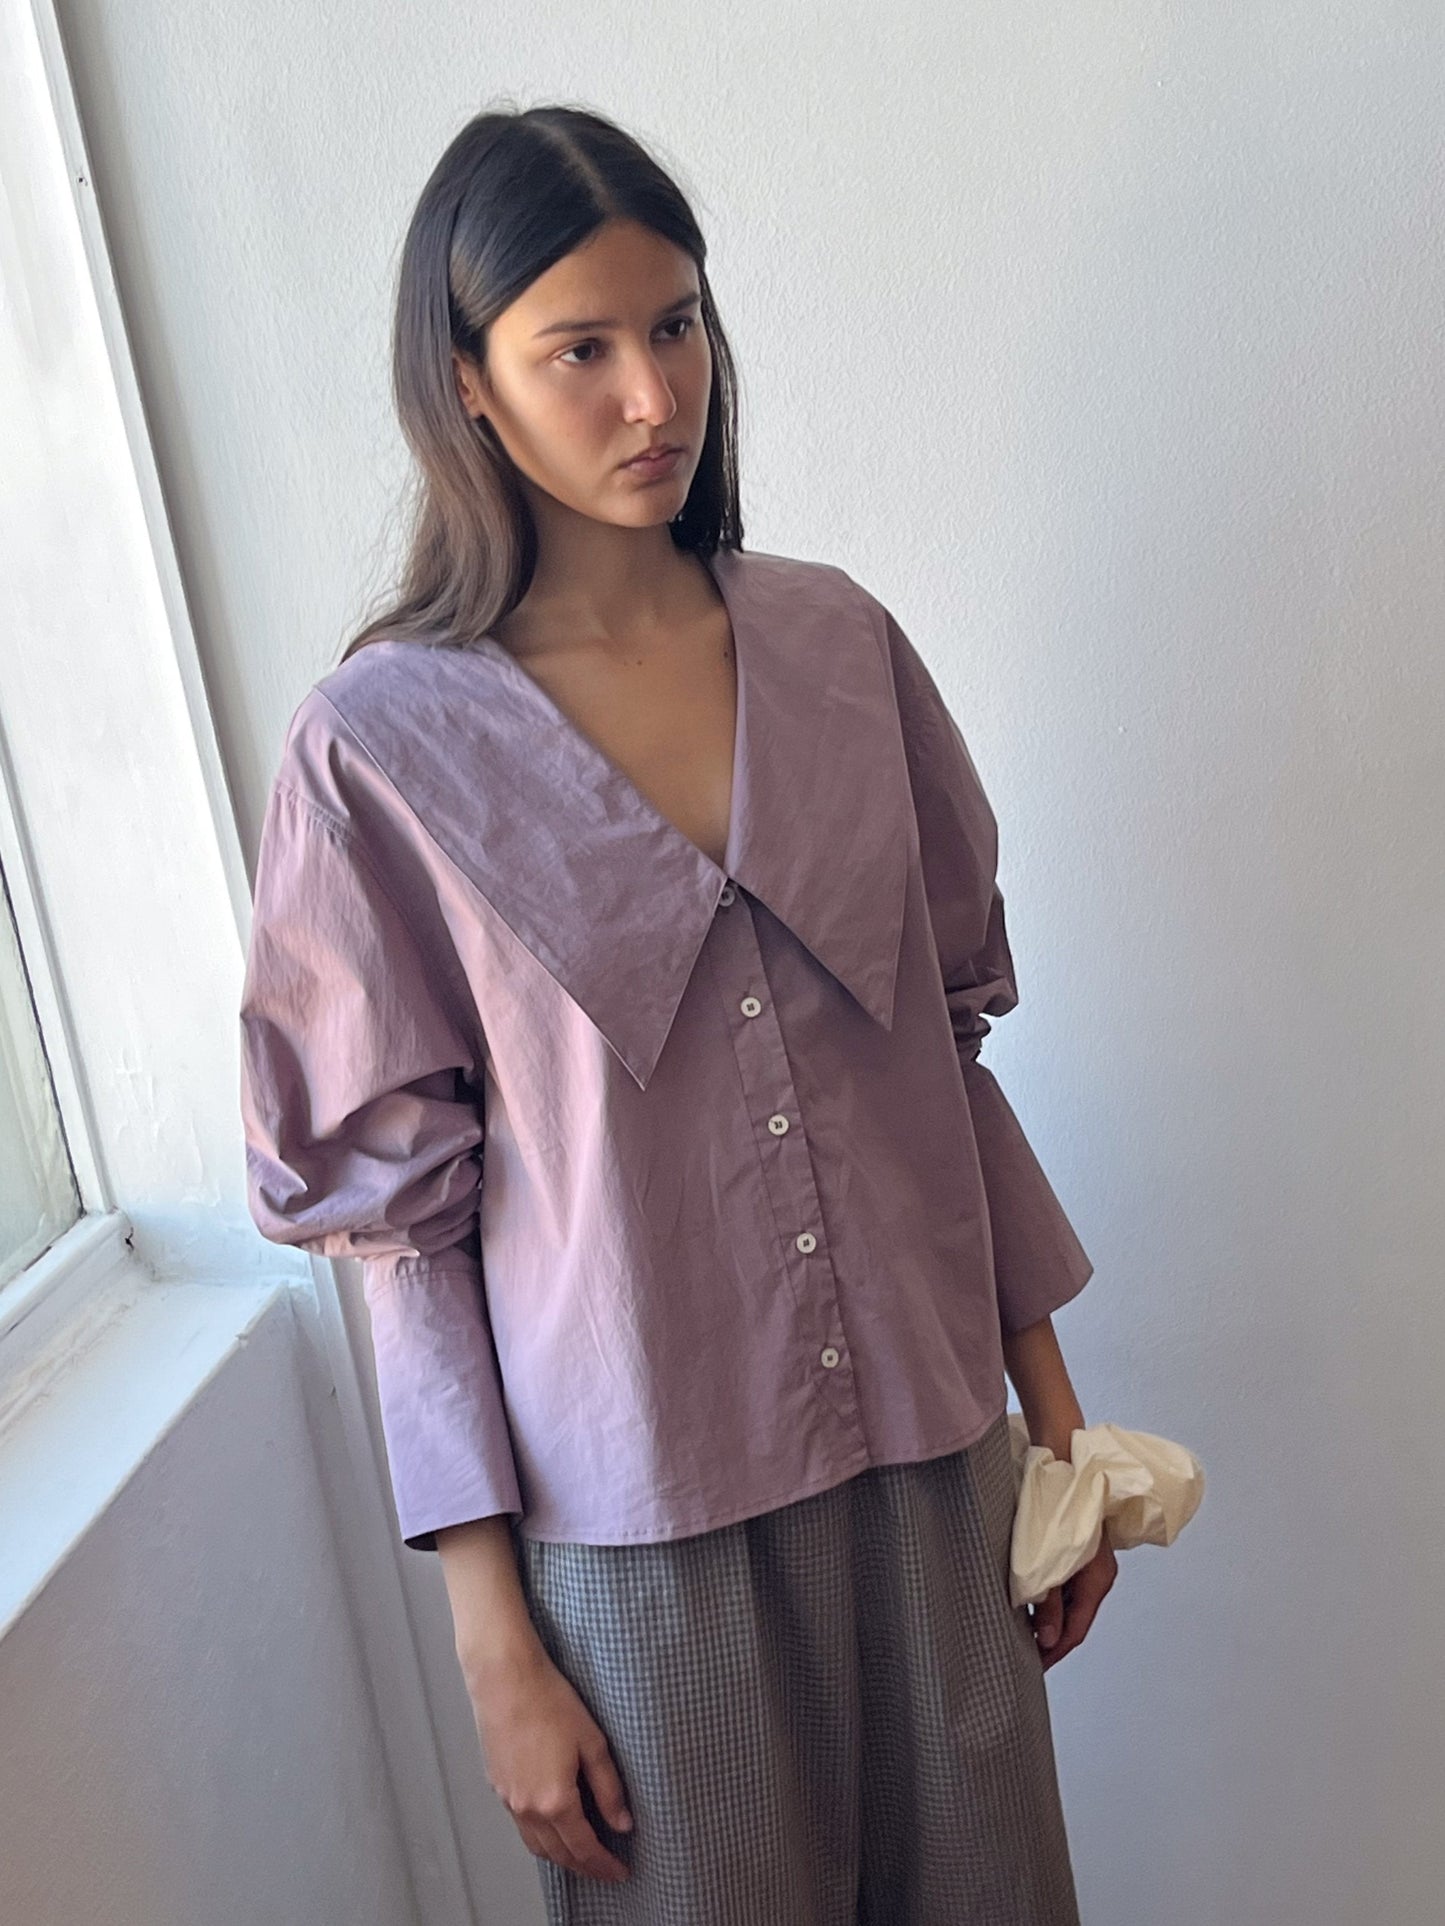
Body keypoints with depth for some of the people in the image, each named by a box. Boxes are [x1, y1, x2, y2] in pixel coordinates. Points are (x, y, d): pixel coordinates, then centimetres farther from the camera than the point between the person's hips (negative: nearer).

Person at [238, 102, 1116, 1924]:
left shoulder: (836, 643, 0)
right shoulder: (383, 745, -11)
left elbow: (947, 1043, 5)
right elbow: (406, 1217, -8)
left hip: (929, 1451, 4)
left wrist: (1051, 1401, 7)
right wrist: (492, 1635, -7)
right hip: (639, 1518, -3)